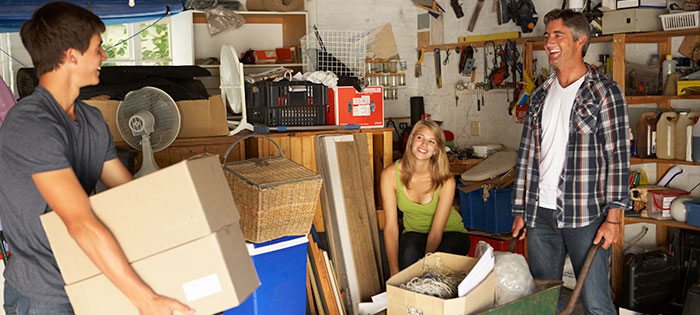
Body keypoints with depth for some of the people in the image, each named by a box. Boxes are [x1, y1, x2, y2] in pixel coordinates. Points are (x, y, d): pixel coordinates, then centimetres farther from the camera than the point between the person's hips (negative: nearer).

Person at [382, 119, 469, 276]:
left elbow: (436, 232, -21)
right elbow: (390, 227, -20)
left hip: (450, 233, 0)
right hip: (414, 232, 1)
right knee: (410, 252, -35)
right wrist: (395, 272, -27)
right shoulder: (390, 174, -20)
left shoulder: (445, 181, -25)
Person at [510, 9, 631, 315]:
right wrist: (520, 211, 11)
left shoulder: (605, 92, -3)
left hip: (586, 216, -5)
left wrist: (613, 217, -13)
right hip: (540, 214, 5)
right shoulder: (540, 96, 14)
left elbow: (618, 157, -7)